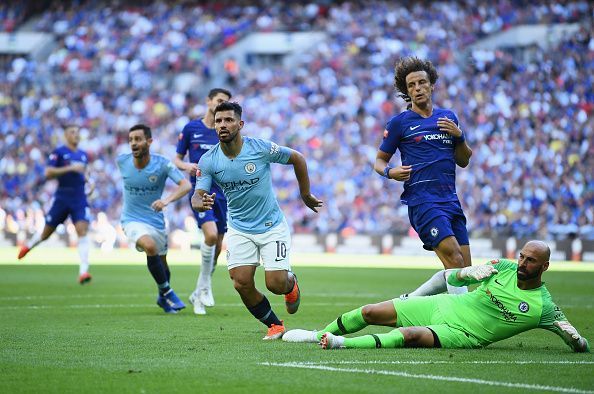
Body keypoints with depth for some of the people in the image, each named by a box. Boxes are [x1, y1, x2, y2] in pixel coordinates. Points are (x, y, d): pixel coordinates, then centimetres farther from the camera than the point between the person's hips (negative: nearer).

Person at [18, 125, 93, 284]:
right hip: (62, 198, -3)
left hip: (79, 199, 3)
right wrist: (70, 168, -22)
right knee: (46, 233, 10)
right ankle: (29, 244, 45)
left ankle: (83, 272, -24)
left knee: (82, 230, -17)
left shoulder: (83, 155, 13)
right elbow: (48, 173, -16)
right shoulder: (59, 152, -5)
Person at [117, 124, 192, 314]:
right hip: (132, 220, -1)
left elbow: (186, 185, -29)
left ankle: (162, 298, 44)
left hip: (156, 220, 1)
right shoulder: (122, 161, -10)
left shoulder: (162, 164, -17)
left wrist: (166, 200, -45)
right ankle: (167, 292, -14)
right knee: (150, 246, -31)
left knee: (161, 262, 14)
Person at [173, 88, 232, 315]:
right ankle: (205, 286, -8)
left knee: (217, 247, 4)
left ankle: (198, 295, 20)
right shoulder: (191, 129, 4)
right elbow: (177, 159, 10)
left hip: (222, 192, 3)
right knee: (211, 234, -25)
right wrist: (186, 166, -11)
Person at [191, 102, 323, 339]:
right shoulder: (208, 161, -10)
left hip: (272, 226, -2)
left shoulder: (261, 148, -16)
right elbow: (197, 196, -15)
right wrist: (201, 203, -40)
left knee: (276, 284, -10)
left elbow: (297, 158, -1)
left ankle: (291, 283, 30)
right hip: (240, 230, 2)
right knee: (241, 284, -12)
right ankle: (274, 325, 12)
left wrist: (306, 195, 6)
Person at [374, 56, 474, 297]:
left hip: (451, 200, 6)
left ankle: (410, 301, 16)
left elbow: (463, 161, 20)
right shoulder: (399, 123, 3)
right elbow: (379, 160, 10)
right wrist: (390, 172, -12)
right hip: (422, 201, -6)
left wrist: (459, 136, 1)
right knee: (454, 259, -22)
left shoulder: (448, 117, 16)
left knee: (463, 270, 1)